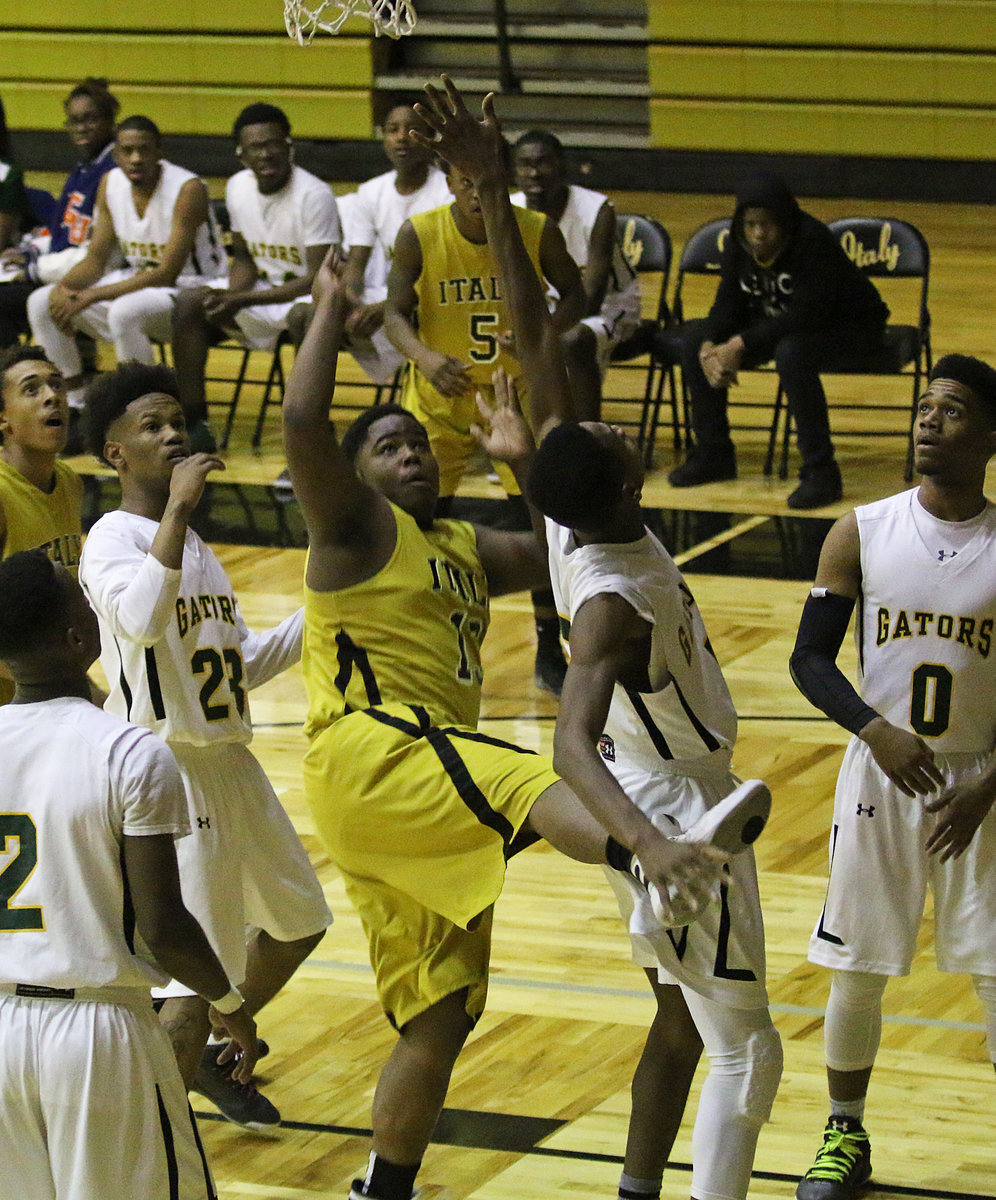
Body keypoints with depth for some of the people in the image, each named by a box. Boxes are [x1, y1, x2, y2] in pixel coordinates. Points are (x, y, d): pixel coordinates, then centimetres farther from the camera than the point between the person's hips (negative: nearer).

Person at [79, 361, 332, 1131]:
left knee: (297, 920, 21)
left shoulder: (191, 542, 15)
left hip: (230, 760, 9)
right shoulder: (115, 538, -14)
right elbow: (141, 621, -36)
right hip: (172, 769, -9)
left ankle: (208, 1057, 38)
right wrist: (177, 506, -33)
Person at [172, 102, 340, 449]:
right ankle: (192, 423, -9)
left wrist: (243, 301, -27)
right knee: (190, 301, -13)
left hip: (308, 294, -7)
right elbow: (244, 258, 12)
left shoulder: (314, 195, -21)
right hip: (263, 287, 7)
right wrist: (231, 294, -12)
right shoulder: (238, 187, 0)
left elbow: (318, 279, -22)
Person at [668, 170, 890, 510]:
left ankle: (820, 473, -31)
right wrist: (709, 347, -26)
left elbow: (807, 315, -35)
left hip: (849, 326, -8)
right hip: (780, 325, 8)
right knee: (696, 338, -5)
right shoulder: (739, 244, -7)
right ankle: (712, 454, 7)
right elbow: (728, 304, -4)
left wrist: (741, 345, -38)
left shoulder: (813, 242, -29)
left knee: (791, 352, -40)